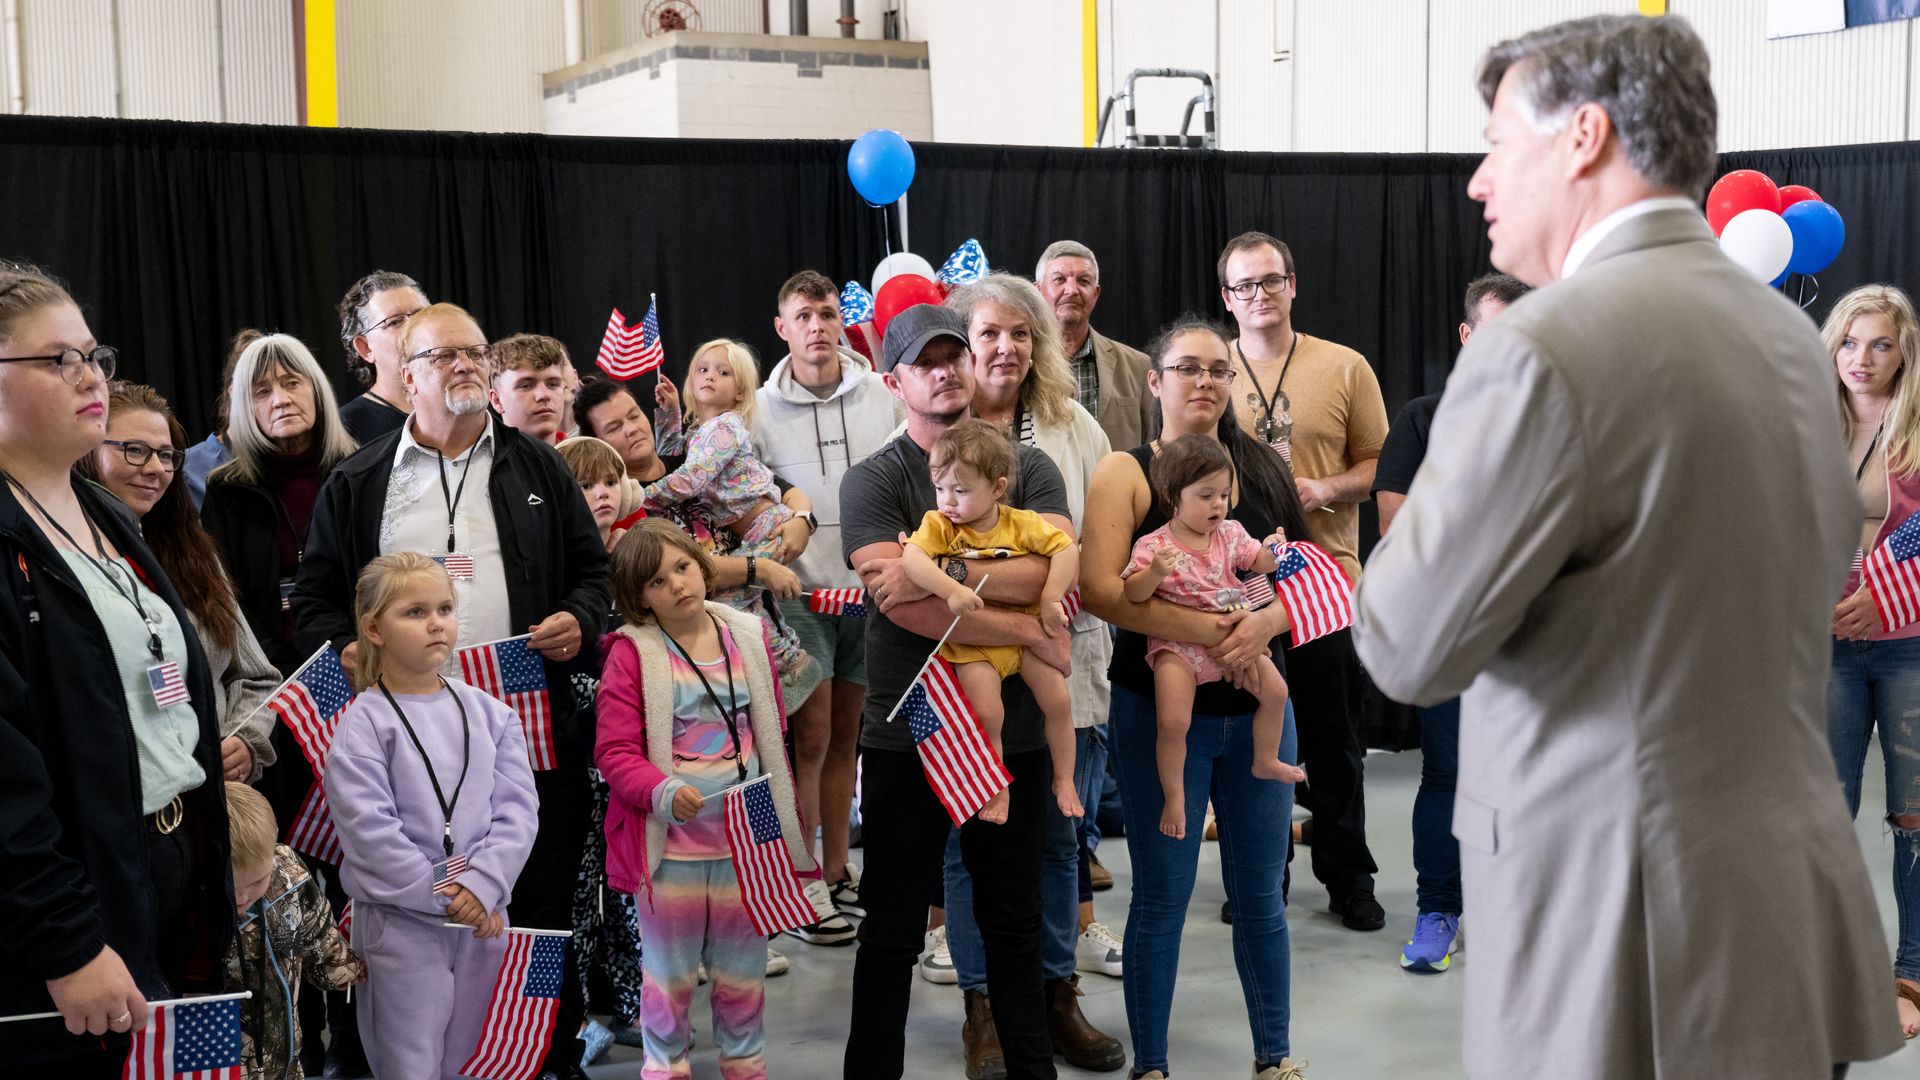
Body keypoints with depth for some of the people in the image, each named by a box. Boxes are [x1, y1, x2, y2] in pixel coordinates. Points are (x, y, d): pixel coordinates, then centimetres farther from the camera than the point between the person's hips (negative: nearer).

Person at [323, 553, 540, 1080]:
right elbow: (370, 831, -15)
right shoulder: (364, 725, -8)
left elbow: (518, 808, -1)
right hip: (401, 919, -4)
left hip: (485, 915, 4)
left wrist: (482, 884, -16)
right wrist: (444, 897, -15)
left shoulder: (490, 713, 5)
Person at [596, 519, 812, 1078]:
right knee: (669, 971, 11)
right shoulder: (632, 652, -9)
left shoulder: (748, 636, 3)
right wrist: (665, 793, -27)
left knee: (742, 970, 16)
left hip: (746, 838, 3)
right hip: (670, 843, -3)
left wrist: (783, 816, 8)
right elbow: (616, 751, -12)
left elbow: (772, 736, 10)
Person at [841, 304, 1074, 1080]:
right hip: (906, 734, -2)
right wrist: (1031, 633, -16)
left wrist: (949, 573, -22)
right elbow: (902, 605, -18)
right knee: (893, 931, 9)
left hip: (1013, 729, 3)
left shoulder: (1028, 468, 5)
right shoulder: (872, 483, -4)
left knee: (1013, 921, 15)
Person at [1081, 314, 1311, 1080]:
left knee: (1260, 893, 12)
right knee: (1162, 896, 4)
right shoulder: (1124, 472, -4)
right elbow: (1099, 588, -16)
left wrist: (1264, 623, -14)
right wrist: (1207, 630, -23)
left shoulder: (1262, 469, 8)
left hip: (1257, 707, 4)